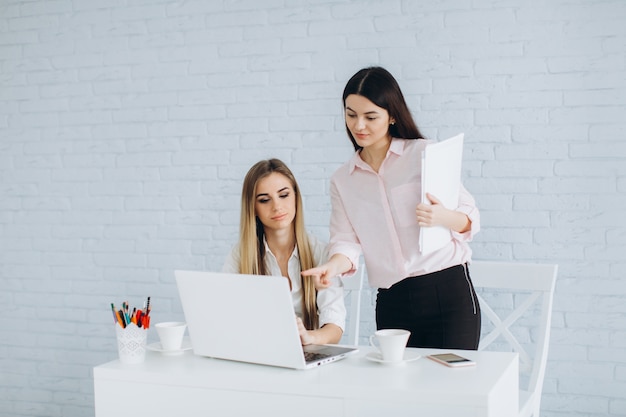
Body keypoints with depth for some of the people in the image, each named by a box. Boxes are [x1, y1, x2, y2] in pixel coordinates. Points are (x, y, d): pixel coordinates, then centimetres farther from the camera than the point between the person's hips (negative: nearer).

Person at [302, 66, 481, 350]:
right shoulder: (342, 180, 11)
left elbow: (470, 218, 1)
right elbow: (347, 242, 3)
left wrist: (443, 217, -20)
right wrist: (334, 266, -18)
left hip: (448, 293, -3)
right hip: (392, 303, 3)